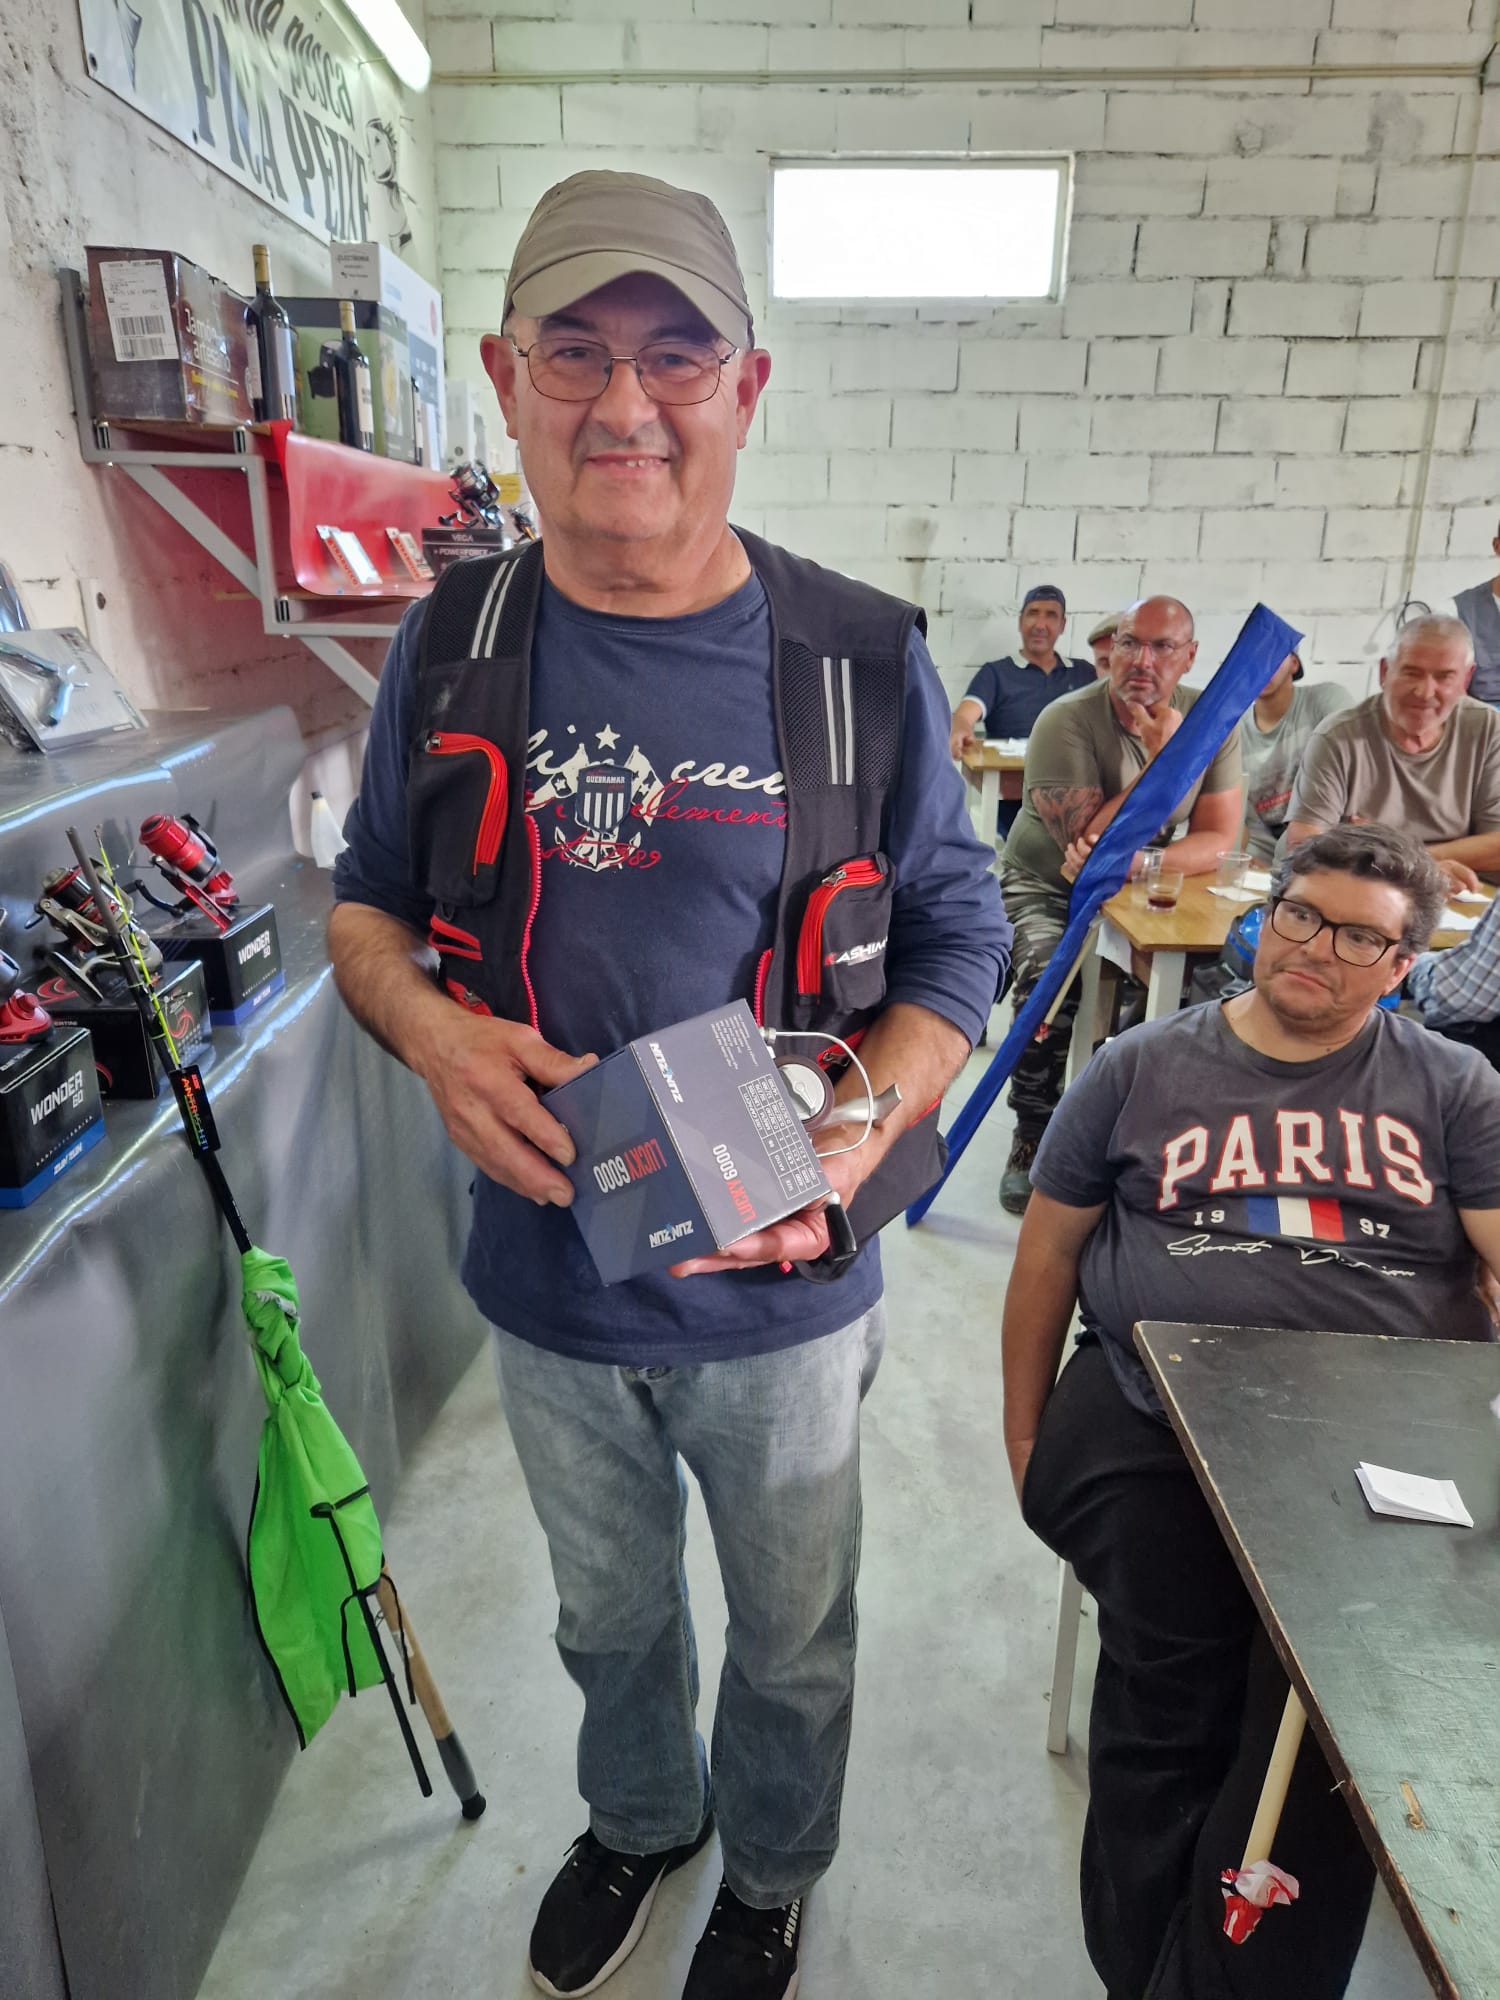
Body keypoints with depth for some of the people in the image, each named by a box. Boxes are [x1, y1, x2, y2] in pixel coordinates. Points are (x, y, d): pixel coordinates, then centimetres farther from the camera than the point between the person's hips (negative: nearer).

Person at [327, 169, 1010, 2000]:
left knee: (792, 1640, 25)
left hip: (778, 1300, -1)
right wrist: (430, 1029, -18)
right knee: (608, 1616, 29)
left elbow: (959, 939, -7)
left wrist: (854, 1137, -25)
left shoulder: (862, 662, -14)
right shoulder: (453, 645, -6)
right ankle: (640, 1816, 63)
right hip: (545, 1289, 2)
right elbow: (366, 898, 4)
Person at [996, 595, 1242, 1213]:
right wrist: (1163, 760, -28)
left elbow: (1220, 839, -10)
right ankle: (1033, 1141, -7)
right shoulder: (1067, 721, -19)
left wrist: (1138, 864, -28)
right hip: (1046, 887, -3)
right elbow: (1090, 845, -25)